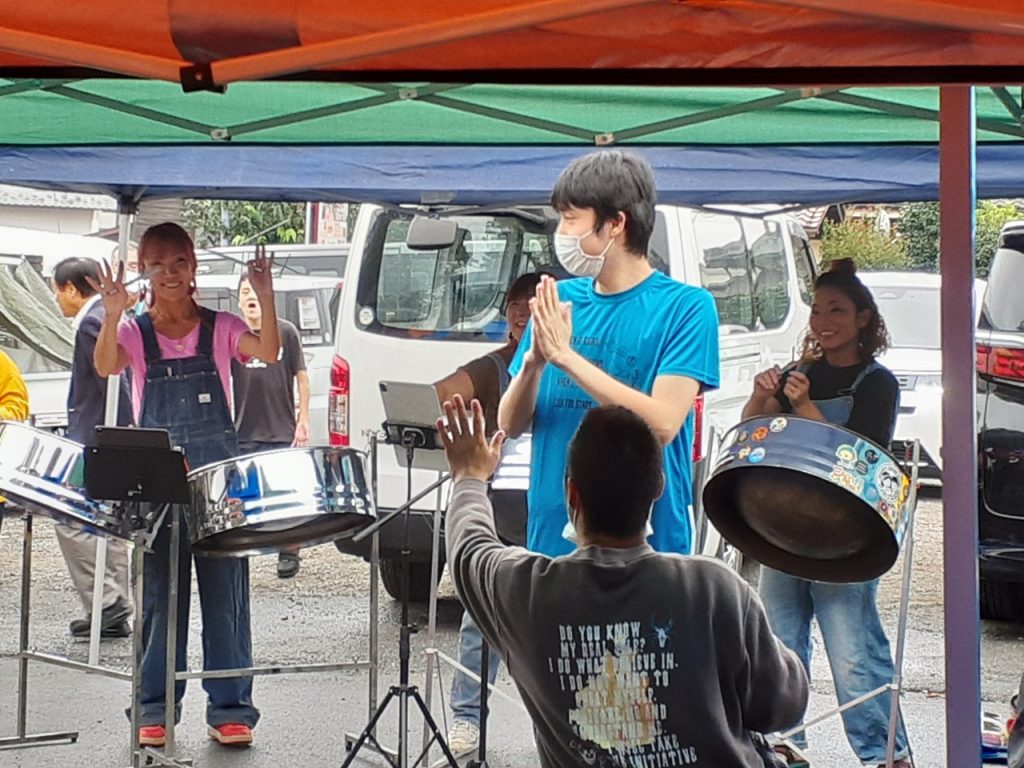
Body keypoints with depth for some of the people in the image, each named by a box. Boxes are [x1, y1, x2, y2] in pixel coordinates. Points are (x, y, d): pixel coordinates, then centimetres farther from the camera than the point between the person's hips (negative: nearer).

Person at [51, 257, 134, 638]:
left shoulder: (91, 323, -14)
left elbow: (114, 384, -21)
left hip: (99, 444, -10)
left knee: (71, 521, -7)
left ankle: (104, 603, -9)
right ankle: (116, 612, 16)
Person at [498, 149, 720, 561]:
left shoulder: (686, 307, -7)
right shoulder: (558, 299, 7)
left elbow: (662, 424, -18)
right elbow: (511, 424, 7)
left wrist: (566, 356, -18)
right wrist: (533, 362, -13)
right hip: (552, 534, 4)